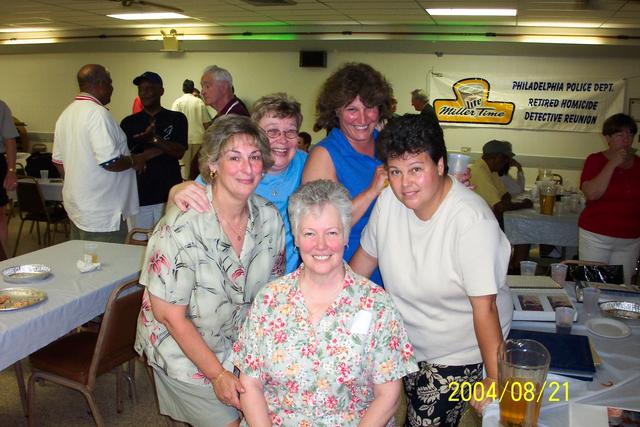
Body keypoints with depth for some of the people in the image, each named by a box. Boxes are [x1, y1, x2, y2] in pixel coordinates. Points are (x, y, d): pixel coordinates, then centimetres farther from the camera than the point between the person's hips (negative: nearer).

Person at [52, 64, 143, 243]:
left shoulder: (65, 114, 11)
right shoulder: (98, 113, -18)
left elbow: (58, 160, 17)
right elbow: (110, 162, -24)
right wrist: (134, 161, -6)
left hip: (76, 208, 10)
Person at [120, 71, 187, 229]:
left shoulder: (176, 119, 7)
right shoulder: (128, 122, 10)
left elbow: (179, 152, -4)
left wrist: (154, 139, -20)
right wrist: (163, 148, -8)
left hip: (169, 194, -1)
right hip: (139, 195, 1)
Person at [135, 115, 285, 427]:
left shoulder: (270, 218, -9)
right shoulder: (183, 225, -24)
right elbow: (169, 314, -19)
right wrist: (218, 374, -16)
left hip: (240, 347, 5)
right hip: (183, 352, -5)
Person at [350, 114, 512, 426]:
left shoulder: (472, 222, -30)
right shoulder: (389, 200, -12)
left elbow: (484, 307, -29)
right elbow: (366, 256, 2)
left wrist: (495, 379, -31)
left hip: (459, 350, -5)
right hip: (407, 337, 5)